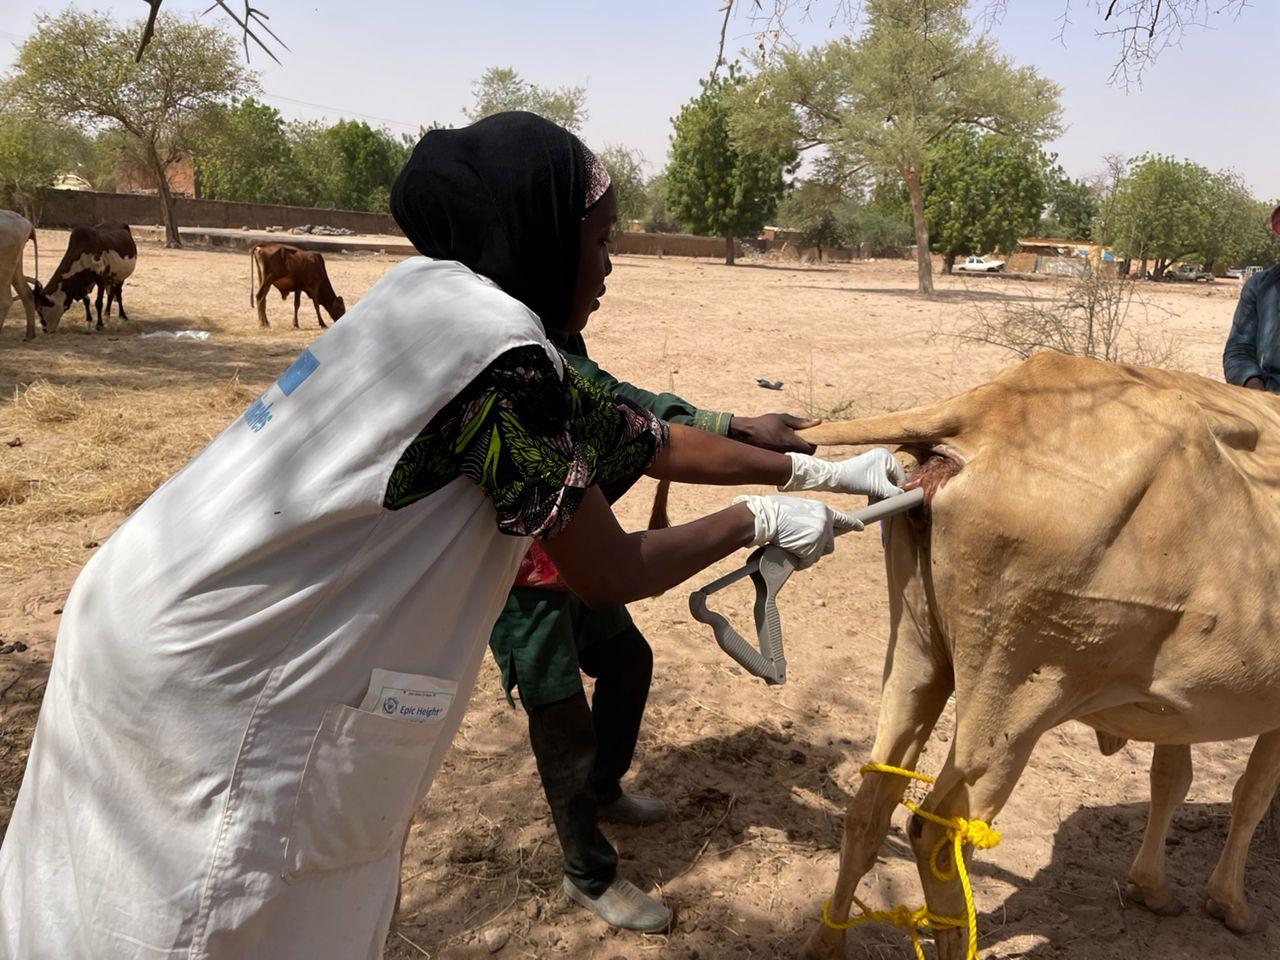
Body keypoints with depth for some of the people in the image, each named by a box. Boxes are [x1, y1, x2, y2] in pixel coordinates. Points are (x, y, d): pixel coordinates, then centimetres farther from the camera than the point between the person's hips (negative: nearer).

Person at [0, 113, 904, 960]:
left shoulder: (443, 303, 7)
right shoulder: (498, 348, -21)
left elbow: (654, 440, 13)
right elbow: (609, 574, -13)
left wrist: (817, 470, 20)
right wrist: (759, 520, 1)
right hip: (214, 686, -8)